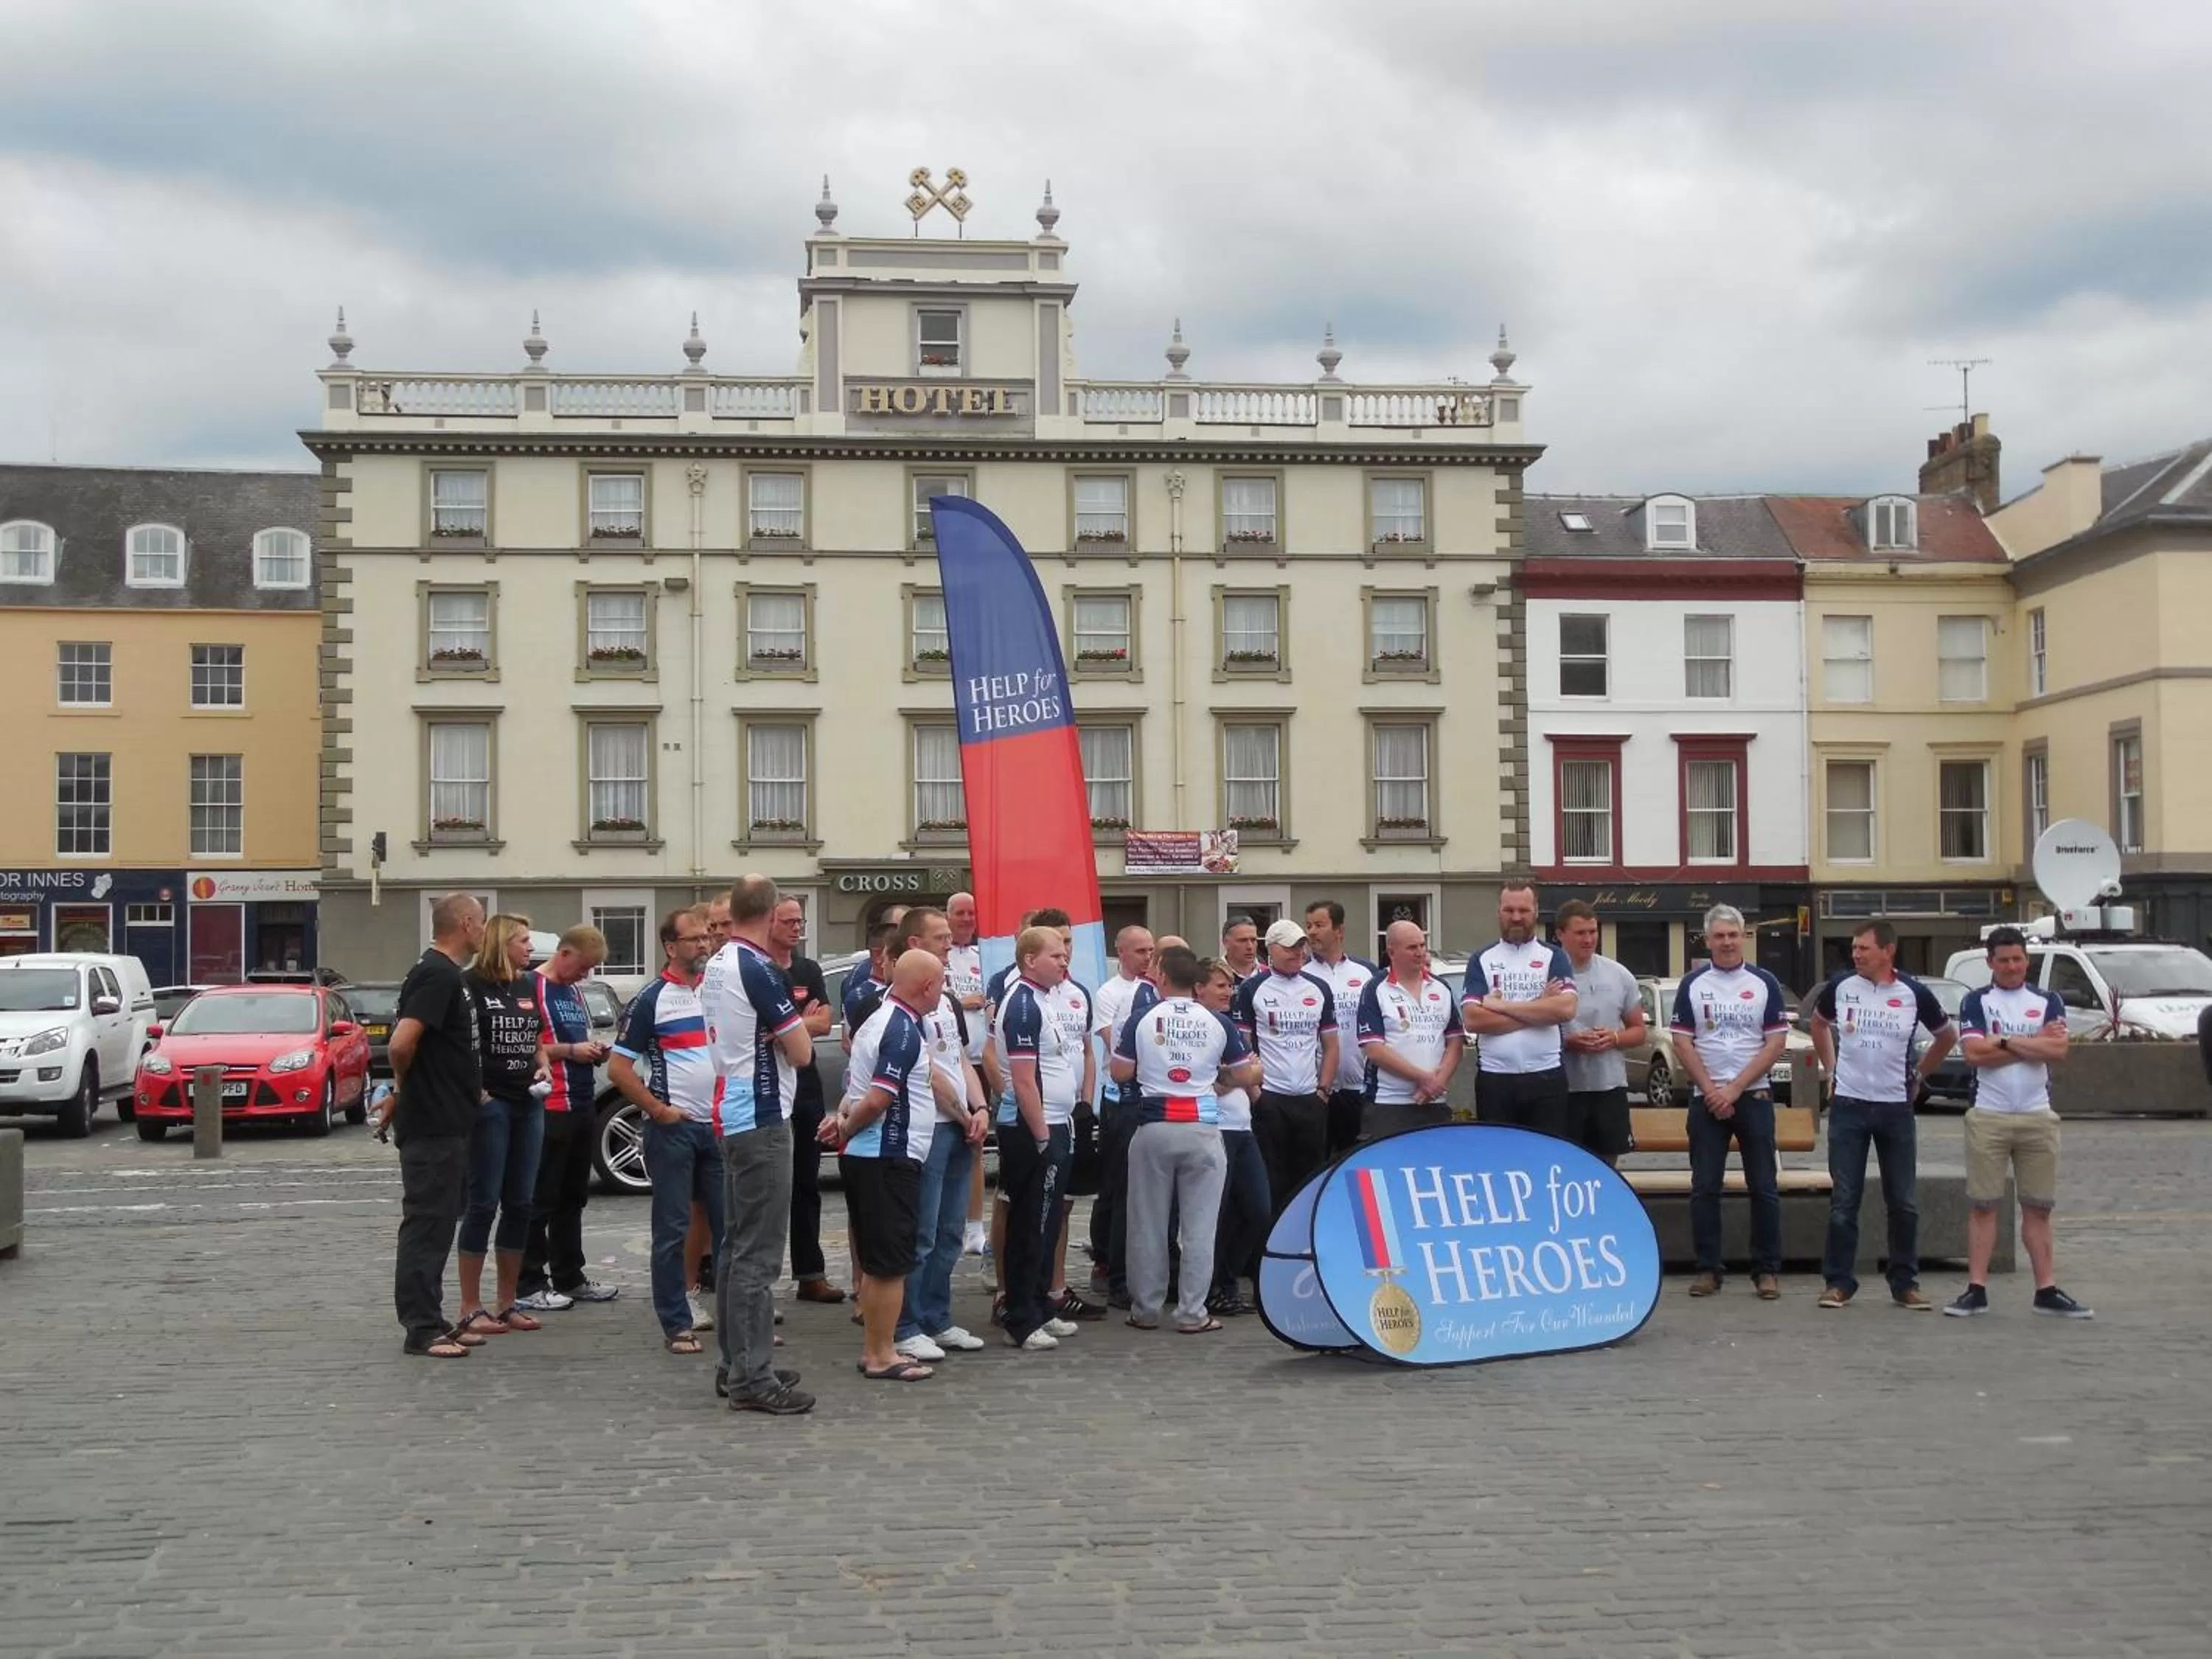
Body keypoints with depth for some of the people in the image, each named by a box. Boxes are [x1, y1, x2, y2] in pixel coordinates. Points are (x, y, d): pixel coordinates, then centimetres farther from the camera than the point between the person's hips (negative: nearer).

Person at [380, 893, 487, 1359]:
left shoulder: (441, 973, 14)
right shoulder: (438, 975, -17)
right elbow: (402, 1044, -26)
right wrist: (405, 1086, -8)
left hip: (445, 1123, 10)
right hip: (433, 1125, -10)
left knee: (438, 1223, 14)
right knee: (427, 1224, -5)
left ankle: (431, 1321, 21)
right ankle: (422, 1329, 0)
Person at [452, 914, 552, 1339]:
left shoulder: (528, 986, 13)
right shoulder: (473, 985, -9)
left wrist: (543, 1066, 5)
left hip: (528, 1104, 7)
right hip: (489, 1104, -7)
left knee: (520, 1204, 9)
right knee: (484, 1203, -4)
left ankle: (507, 1302, 17)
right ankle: (471, 1308, 3)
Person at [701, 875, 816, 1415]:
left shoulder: (718, 965, 10)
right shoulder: (758, 969, -17)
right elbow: (801, 1051, -16)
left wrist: (786, 1016, 7)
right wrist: (797, 1020, 4)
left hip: (732, 1117, 10)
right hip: (761, 1121, -10)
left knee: (738, 1245, 14)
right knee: (759, 1252, -7)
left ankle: (735, 1365, 20)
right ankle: (753, 1378, -6)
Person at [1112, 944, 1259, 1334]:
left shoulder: (1141, 1019, -2)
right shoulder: (1219, 1023, 0)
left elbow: (1120, 1073, 0)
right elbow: (1245, 1076, 4)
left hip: (1154, 1128, 0)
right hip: (1202, 1129, 0)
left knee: (1148, 1225, 9)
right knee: (1199, 1226, 5)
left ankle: (1146, 1309, 15)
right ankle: (1192, 1313, 6)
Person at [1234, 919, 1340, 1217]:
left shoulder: (1319, 989, 10)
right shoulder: (1252, 989, -2)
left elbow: (1330, 1046, 14)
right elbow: (1242, 1047, -3)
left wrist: (1323, 1088, 3)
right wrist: (1254, 1092, -10)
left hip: (1311, 1101, 4)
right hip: (1269, 1101, -4)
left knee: (1311, 1180, 6)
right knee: (1271, 1181, 0)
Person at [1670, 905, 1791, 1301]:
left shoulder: (1765, 983, 2)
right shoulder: (1692, 984, 5)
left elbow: (1775, 1044, -3)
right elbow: (1682, 1043, 1)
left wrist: (1734, 1089, -10)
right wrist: (1711, 1090, -9)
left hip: (1753, 1096, -1)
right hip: (1705, 1099, 1)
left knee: (1764, 1187, 0)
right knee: (1704, 1189, 2)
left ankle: (1767, 1270, 7)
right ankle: (1708, 1269, 9)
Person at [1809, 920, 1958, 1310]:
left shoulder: (1914, 994, -5)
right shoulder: (1840, 987, -2)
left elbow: (1948, 1036, 13)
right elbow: (1819, 1023, 19)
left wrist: (1919, 1077, 11)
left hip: (1896, 1108, 0)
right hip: (1848, 1106, 0)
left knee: (1904, 1203, 5)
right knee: (1843, 1201, 1)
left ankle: (1906, 1284, 16)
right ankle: (1839, 1282, 8)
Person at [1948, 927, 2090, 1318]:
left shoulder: (2047, 1002, 8)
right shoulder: (1977, 1002, 2)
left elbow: (2058, 1050, -7)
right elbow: (1974, 1053, -12)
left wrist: (2006, 1042, -11)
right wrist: (2035, 1043, -8)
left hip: (2037, 1117, 2)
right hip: (1988, 1117, -2)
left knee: (2038, 1208, 7)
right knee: (1983, 1206, 0)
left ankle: (2047, 1290, 12)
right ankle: (1976, 1289, 2)